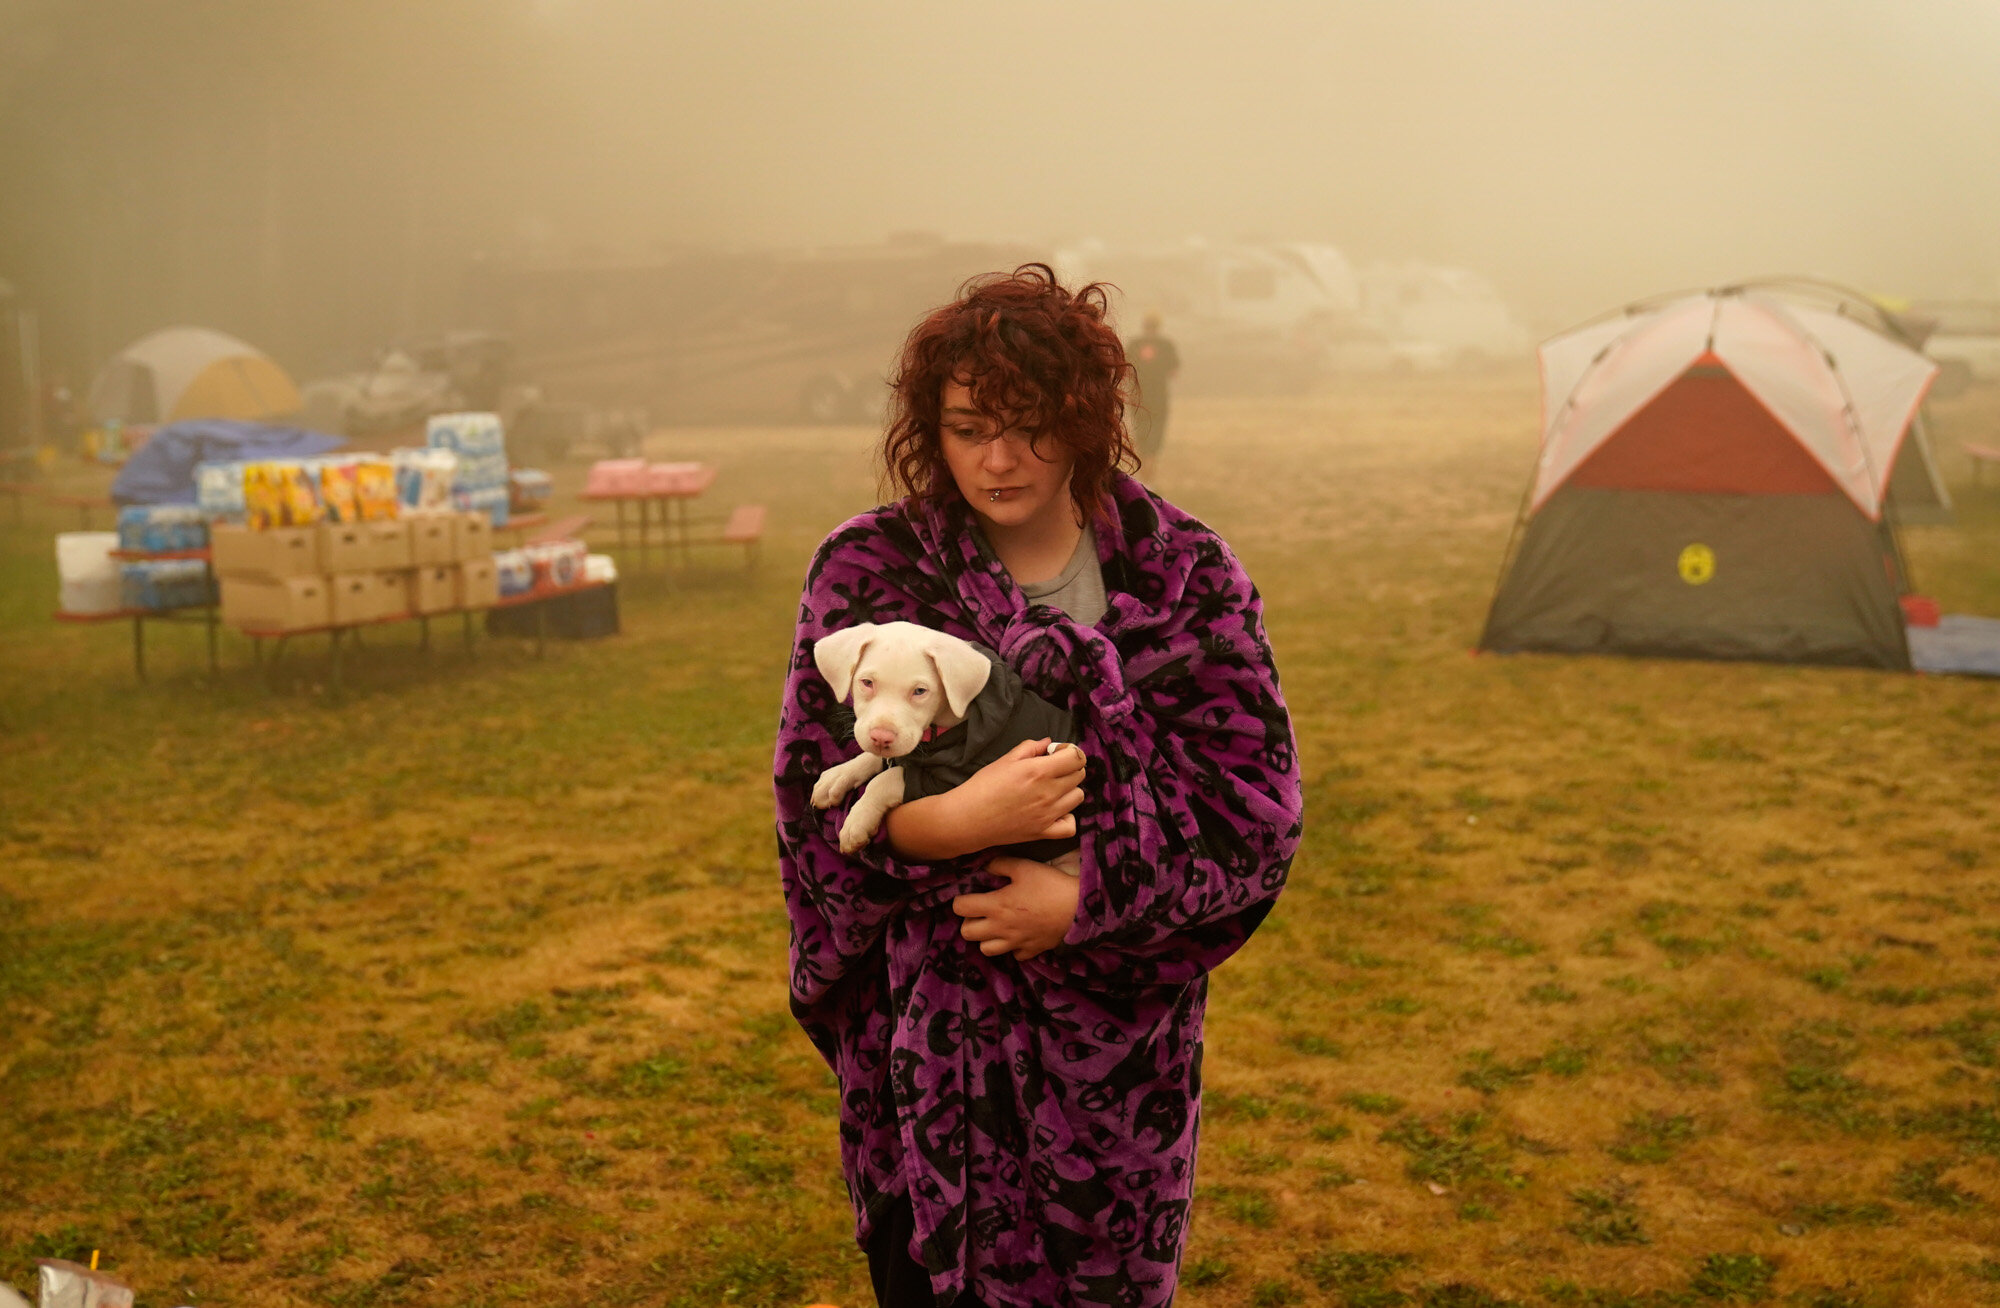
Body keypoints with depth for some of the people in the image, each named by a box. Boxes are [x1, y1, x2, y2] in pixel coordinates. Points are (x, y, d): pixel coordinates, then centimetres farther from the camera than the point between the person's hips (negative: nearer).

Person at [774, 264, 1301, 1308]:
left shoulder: (1183, 574, -2)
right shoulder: (868, 573, -3)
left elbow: (1259, 809, -5)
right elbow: (812, 809, -5)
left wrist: (1088, 901, -17)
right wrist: (950, 822, -25)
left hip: (1119, 1035, 1)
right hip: (929, 1035, -1)